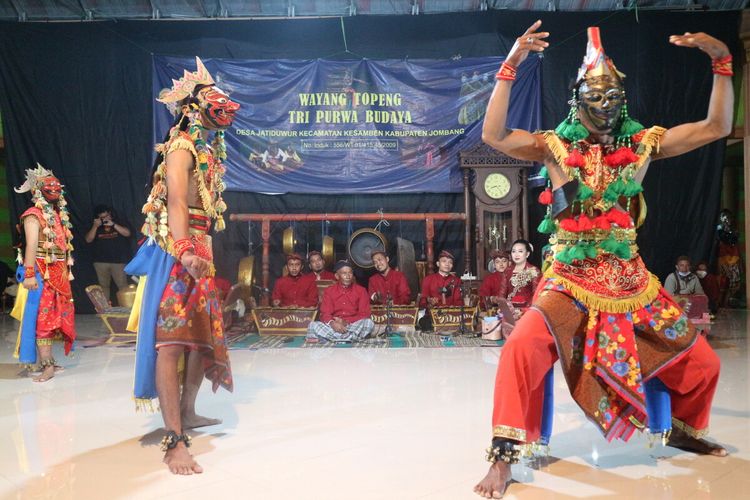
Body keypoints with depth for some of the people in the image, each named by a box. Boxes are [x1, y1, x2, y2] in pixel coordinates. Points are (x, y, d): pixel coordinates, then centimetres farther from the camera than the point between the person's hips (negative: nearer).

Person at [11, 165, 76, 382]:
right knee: (42, 317, -8)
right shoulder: (34, 215, -7)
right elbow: (32, 245, -16)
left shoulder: (59, 215, 16)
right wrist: (29, 274, -23)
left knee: (56, 317, 9)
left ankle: (47, 361, 17)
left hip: (59, 273, 8)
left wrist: (66, 271, 14)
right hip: (41, 273, -8)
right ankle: (47, 366, -10)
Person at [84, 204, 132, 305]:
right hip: (100, 262, 3)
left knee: (122, 285, -9)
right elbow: (88, 240, 3)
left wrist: (113, 225, -15)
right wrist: (95, 226, -8)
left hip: (118, 261, -3)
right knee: (103, 285, 3)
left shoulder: (119, 222, 9)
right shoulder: (95, 226, 15)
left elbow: (127, 233, -7)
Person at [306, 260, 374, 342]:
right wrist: (332, 323, -24)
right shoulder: (329, 291, 9)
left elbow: (364, 315, 0)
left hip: (355, 326, 0)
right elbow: (325, 314, 0)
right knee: (313, 325, -26)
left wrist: (346, 322, -17)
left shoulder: (361, 290, 7)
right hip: (334, 327, 1)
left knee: (369, 323, -31)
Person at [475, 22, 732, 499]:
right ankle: (504, 458, -13)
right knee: (522, 349, -28)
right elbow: (494, 134, -17)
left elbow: (716, 127, 4)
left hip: (632, 281, 4)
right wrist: (511, 65, -22)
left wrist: (721, 60, -4)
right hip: (570, 281, -4)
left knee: (701, 362, 12)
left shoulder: (642, 144, 5)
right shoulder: (556, 147, -3)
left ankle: (682, 430, 43)